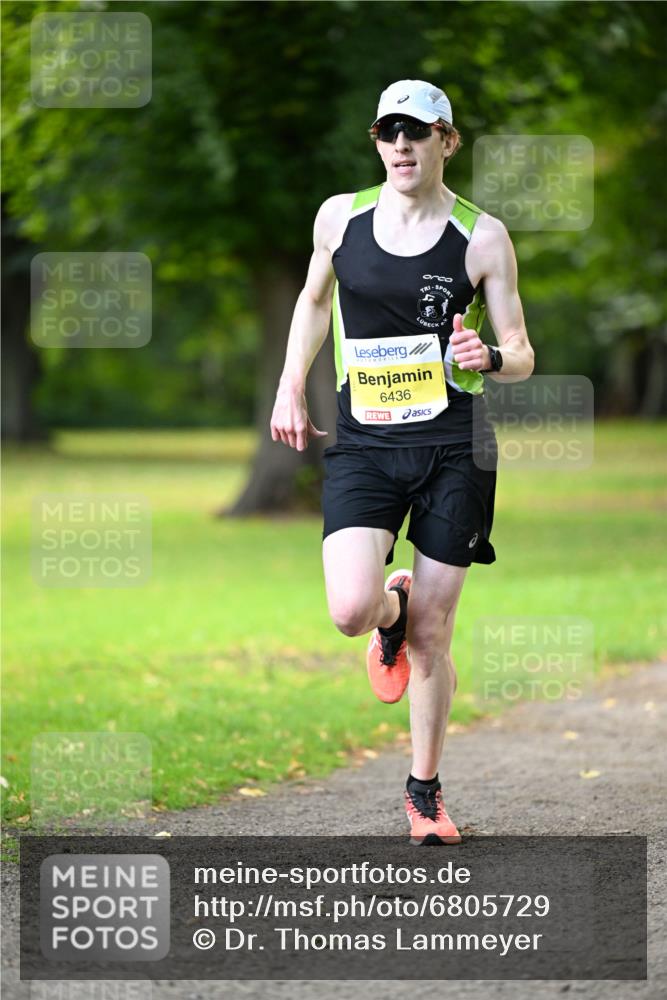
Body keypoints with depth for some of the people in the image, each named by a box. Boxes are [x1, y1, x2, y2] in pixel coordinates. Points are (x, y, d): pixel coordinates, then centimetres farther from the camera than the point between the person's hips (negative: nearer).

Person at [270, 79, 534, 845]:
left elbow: (522, 356, 1)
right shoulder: (340, 217, 3)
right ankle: (392, 614, 22)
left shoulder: (482, 236, -3)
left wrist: (490, 358, -21)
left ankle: (424, 789, 22)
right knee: (350, 612, -18)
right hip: (362, 444, 1)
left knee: (433, 631, 3)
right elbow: (314, 298, 23)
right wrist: (291, 388, 17)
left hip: (452, 447, -1)